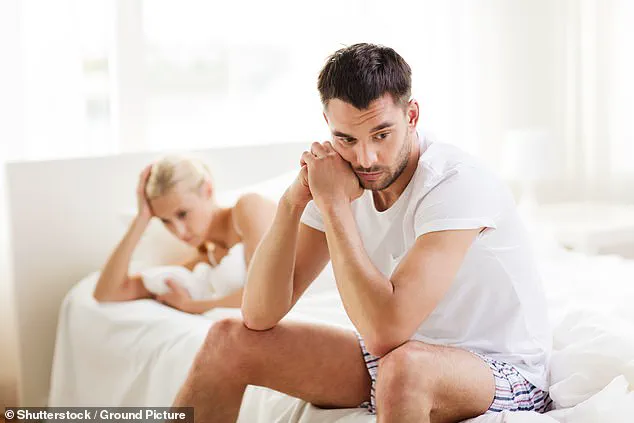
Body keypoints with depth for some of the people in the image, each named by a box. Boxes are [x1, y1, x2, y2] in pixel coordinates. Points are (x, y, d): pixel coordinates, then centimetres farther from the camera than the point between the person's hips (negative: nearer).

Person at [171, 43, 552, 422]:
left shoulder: (460, 184, -25)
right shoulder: (343, 178, -6)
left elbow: (386, 331, -36)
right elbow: (260, 317, -10)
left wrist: (333, 202, -30)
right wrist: (293, 201, -22)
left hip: (501, 373, -6)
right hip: (392, 359, 6)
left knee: (404, 366, -42)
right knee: (229, 339, -3)